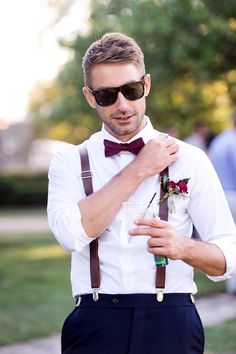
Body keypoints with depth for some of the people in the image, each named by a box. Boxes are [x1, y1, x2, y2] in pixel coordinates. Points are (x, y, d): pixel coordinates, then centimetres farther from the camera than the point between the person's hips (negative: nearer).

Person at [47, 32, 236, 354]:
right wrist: (139, 170, -9)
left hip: (171, 324, 0)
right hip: (95, 324, 0)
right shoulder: (69, 161, 6)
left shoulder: (189, 159, 4)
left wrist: (184, 248, -20)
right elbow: (71, 234, -14)